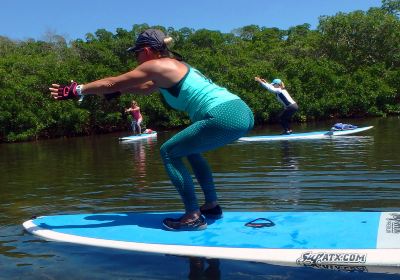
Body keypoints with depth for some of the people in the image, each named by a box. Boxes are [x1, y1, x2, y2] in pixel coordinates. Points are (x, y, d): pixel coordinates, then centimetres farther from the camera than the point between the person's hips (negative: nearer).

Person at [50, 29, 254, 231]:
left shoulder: (156, 65, -2)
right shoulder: (173, 65, 25)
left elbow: (112, 83, 2)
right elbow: (146, 89, 40)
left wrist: (77, 90, 10)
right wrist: (119, 89, 37)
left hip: (225, 117, -10)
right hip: (242, 112, 10)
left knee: (168, 152, 0)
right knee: (188, 148, 27)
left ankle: (193, 217, -2)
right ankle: (212, 206, 27)